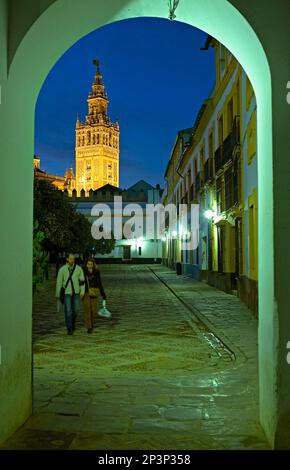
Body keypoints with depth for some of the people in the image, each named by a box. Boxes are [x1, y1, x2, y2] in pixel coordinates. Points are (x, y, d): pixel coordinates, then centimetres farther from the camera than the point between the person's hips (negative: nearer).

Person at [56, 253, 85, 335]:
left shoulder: (79, 268, -4)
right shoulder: (62, 269, -7)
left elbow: (82, 280, -2)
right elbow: (59, 282, -1)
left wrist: (82, 291, -11)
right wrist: (57, 294, 2)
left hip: (76, 292, 2)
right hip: (66, 292, -2)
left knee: (76, 309, 9)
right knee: (68, 311, -6)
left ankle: (72, 322, 38)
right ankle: (69, 329, 1)